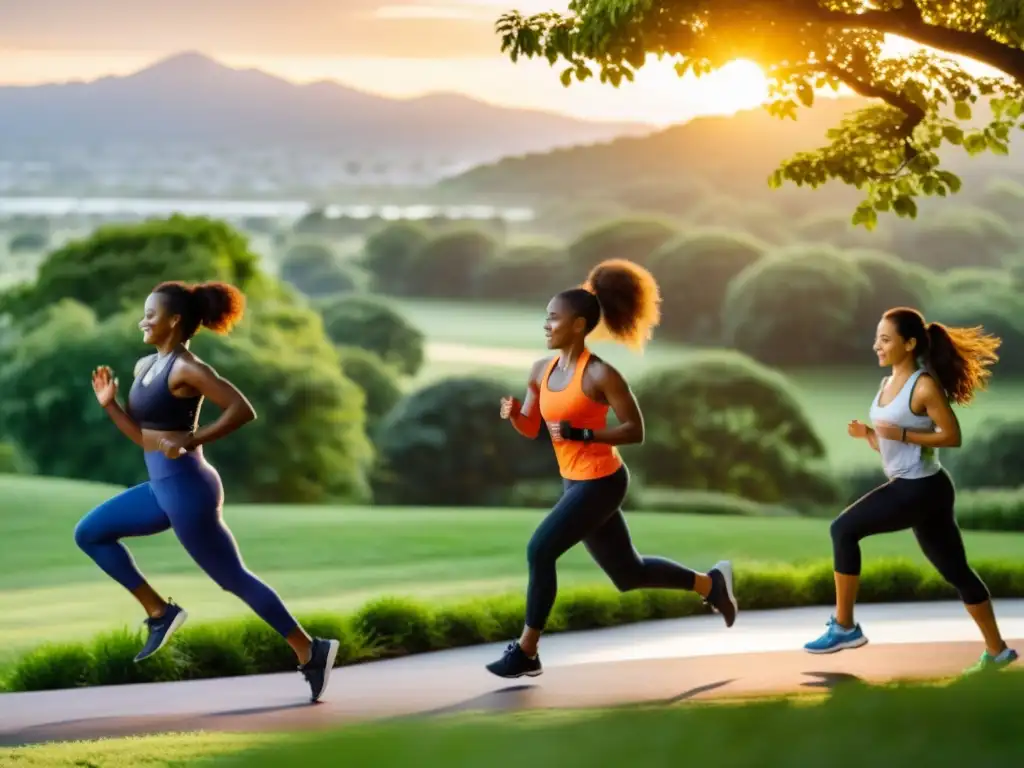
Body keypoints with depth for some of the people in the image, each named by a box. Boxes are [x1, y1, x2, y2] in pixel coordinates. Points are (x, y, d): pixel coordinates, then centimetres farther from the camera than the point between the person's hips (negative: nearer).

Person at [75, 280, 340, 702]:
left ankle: (310, 651, 4)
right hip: (162, 486, 10)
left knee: (233, 578, -4)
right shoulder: (145, 366, 12)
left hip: (187, 487, -10)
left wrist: (191, 440, -25)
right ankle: (160, 612, 12)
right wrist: (109, 403, 2)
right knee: (89, 533, 14)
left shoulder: (186, 369, -15)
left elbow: (243, 410, -22)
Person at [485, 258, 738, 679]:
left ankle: (526, 652, -3)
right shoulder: (542, 370, 4)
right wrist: (513, 413, -12)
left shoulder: (600, 374, -18)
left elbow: (635, 430, -15)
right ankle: (710, 583, 35)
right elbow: (530, 429, 10)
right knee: (627, 574, 16)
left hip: (601, 482, -8)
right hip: (575, 483, 8)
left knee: (539, 551, -14)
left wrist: (581, 434, -24)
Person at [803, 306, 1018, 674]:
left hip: (922, 488, -9)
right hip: (906, 486, 9)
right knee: (955, 571, 13)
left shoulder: (925, 386, -14)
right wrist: (867, 434, -2)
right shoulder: (887, 385, 12)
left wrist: (903, 435, -21)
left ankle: (844, 626, -6)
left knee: (844, 530, -13)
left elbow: (953, 436, -15)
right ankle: (996, 651, 21)